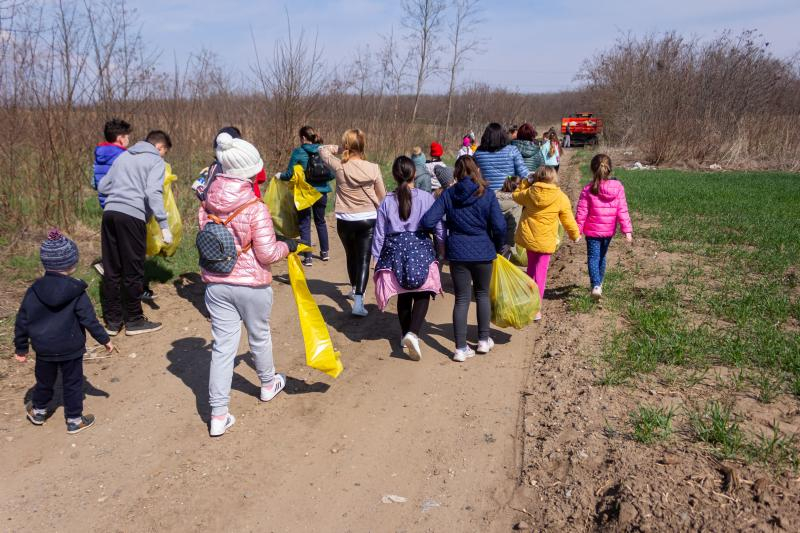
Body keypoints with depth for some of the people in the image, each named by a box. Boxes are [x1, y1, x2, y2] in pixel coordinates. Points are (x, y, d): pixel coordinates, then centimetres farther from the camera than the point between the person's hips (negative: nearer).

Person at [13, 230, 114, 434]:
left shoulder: (34, 291, -8)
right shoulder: (77, 293, -16)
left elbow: (22, 320, -2)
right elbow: (89, 320, -13)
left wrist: (21, 347, 8)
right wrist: (105, 339, -1)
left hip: (44, 349, 3)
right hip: (71, 350, -3)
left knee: (44, 381, 23)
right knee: (72, 383, 12)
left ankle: (38, 411, 43)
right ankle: (74, 420, 20)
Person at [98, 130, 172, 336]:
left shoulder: (123, 156, 23)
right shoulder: (156, 161, 3)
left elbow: (102, 186, 24)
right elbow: (153, 193, -13)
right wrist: (164, 225, -15)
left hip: (109, 212, 7)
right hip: (132, 216, -6)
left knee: (111, 270, 11)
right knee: (133, 271, 4)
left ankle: (113, 320, 19)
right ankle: (134, 321, 12)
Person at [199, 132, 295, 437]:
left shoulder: (207, 205, -2)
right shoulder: (255, 209, -20)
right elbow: (267, 255, -17)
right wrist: (287, 246, 2)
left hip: (216, 283, 4)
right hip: (251, 286, -4)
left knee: (222, 346, 7)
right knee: (260, 337, 20)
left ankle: (218, 415, 8)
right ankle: (268, 385, 46)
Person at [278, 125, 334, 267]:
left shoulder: (298, 152, -11)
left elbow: (289, 174, -9)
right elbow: (332, 174, -1)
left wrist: (280, 175, 12)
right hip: (321, 192, 4)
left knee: (304, 224, 6)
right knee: (320, 221, 23)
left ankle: (308, 257, 3)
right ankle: (325, 252, 33)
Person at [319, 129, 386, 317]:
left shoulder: (339, 166, -10)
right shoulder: (373, 168, -11)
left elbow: (323, 150, 10)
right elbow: (382, 197, 1)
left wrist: (340, 148, 6)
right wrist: (381, 216, 17)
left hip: (345, 220, 2)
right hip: (368, 220, -2)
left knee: (351, 255, 23)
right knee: (364, 259, -1)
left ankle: (354, 289, 44)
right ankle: (358, 301, -13)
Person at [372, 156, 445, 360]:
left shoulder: (387, 202, 1)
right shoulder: (426, 198, -4)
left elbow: (379, 233, 4)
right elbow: (438, 227, -1)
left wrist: (377, 258, 13)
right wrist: (442, 248, 14)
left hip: (394, 250, 3)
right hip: (420, 247, -3)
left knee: (403, 295, 17)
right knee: (423, 293, 3)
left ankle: (405, 334, 27)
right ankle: (413, 333, -18)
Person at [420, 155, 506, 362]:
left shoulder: (448, 194, -4)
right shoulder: (487, 194, -7)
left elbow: (427, 222, -11)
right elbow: (499, 225, -11)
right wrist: (500, 246, 7)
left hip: (457, 252, 0)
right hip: (483, 252, 0)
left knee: (462, 299, 7)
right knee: (482, 294, 19)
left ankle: (461, 349, 6)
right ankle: (484, 340, 28)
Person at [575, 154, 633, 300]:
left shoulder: (588, 190, -14)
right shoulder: (618, 187, -8)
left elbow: (581, 212, -10)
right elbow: (622, 211, -8)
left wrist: (577, 230, -1)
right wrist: (627, 230, -4)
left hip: (593, 230, -3)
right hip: (609, 230, 3)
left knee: (593, 257, 2)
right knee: (602, 256, 21)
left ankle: (596, 285, -17)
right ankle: (599, 282, 37)